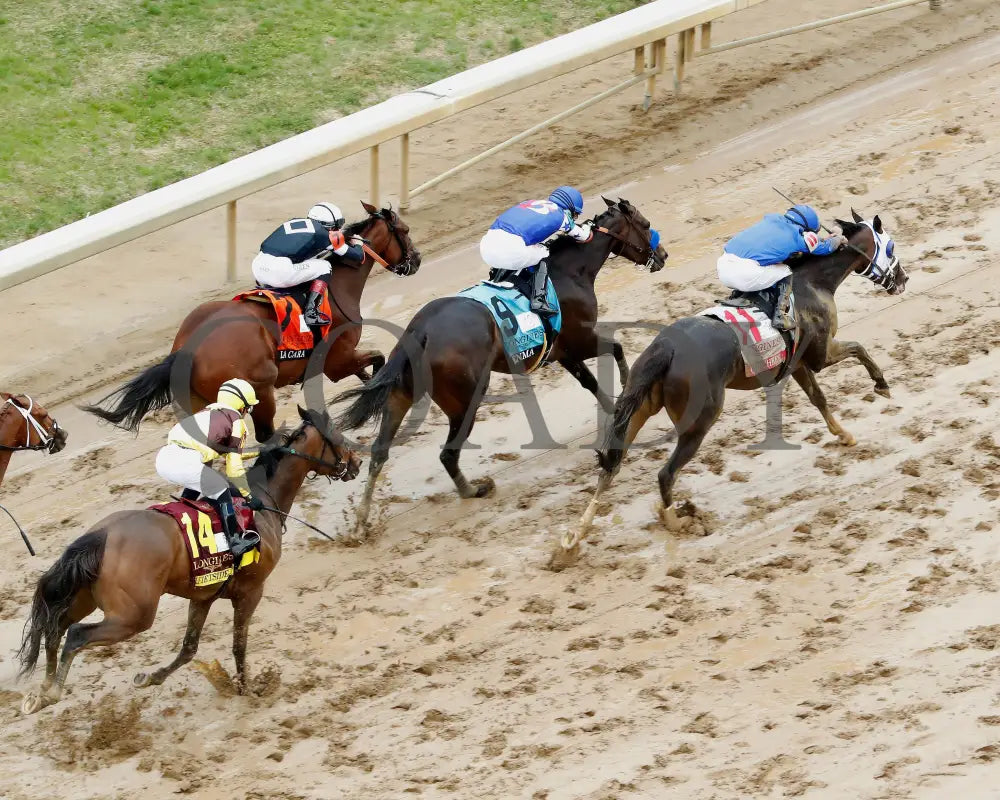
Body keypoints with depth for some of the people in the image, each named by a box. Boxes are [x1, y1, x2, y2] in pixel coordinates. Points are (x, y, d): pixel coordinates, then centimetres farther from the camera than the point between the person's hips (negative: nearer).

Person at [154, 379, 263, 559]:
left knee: (196, 485, 34)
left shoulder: (205, 414, 33)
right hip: (184, 462, -8)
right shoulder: (236, 422, 11)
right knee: (221, 492, 8)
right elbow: (234, 466, 10)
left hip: (163, 458, 8)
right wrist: (248, 496, 20)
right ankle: (236, 542, 5)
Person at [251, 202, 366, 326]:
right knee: (324, 267, 12)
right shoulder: (325, 236, 9)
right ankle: (311, 312, -1)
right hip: (281, 271, -7)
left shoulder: (293, 222, 26)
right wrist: (358, 245, 42)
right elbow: (357, 258, 20)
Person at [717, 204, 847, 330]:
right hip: (745, 275, -6)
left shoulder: (771, 218, 23)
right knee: (785, 273, 17)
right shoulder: (797, 238, 7)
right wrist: (838, 239, 49)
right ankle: (780, 315, 7)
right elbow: (825, 248, 26)